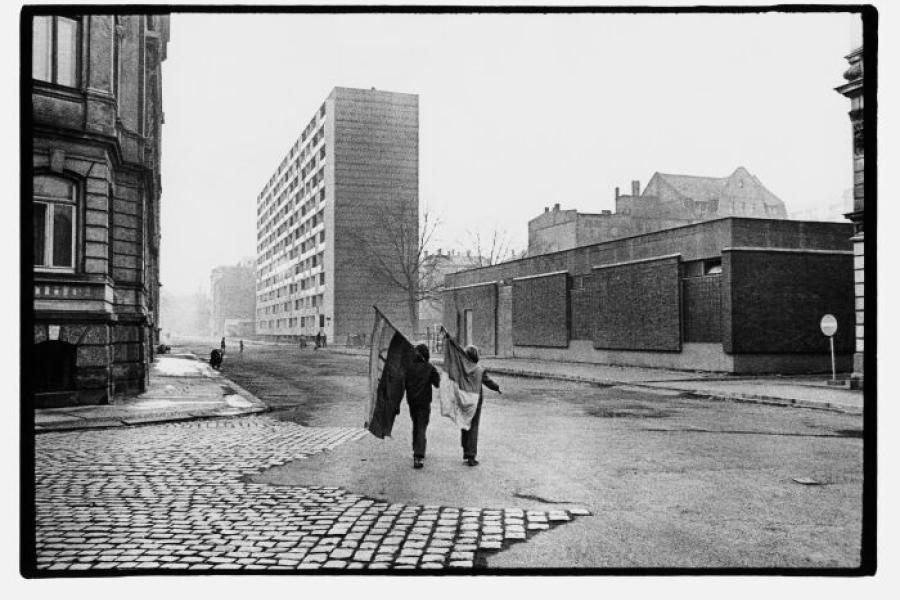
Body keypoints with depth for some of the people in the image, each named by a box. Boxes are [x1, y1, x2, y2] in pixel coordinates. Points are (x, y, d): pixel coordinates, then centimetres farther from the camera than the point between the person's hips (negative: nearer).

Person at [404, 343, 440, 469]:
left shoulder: (409, 367, -2)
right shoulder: (430, 368, -10)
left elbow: (404, 384, -1)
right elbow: (437, 383, -4)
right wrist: (438, 376, 13)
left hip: (411, 401, 3)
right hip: (424, 402, -3)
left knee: (415, 426, 21)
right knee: (421, 428, -2)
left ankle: (416, 451, 31)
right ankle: (418, 457, -13)